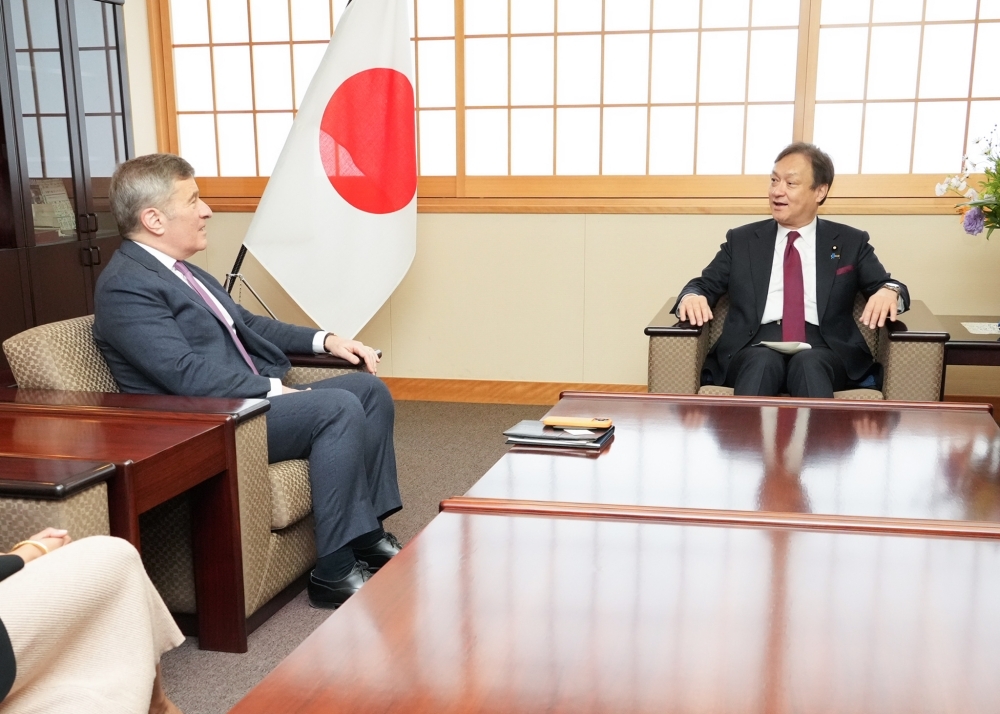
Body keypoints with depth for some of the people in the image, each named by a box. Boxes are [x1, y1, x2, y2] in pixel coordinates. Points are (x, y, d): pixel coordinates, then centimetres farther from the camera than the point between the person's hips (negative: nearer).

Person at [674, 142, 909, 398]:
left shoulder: (850, 242, 18)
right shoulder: (742, 240, 19)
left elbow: (884, 286, 13)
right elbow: (705, 284, 15)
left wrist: (889, 291, -13)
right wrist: (692, 296, -11)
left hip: (822, 350, 0)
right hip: (757, 347, 0)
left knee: (808, 365, -36)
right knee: (763, 363, -36)